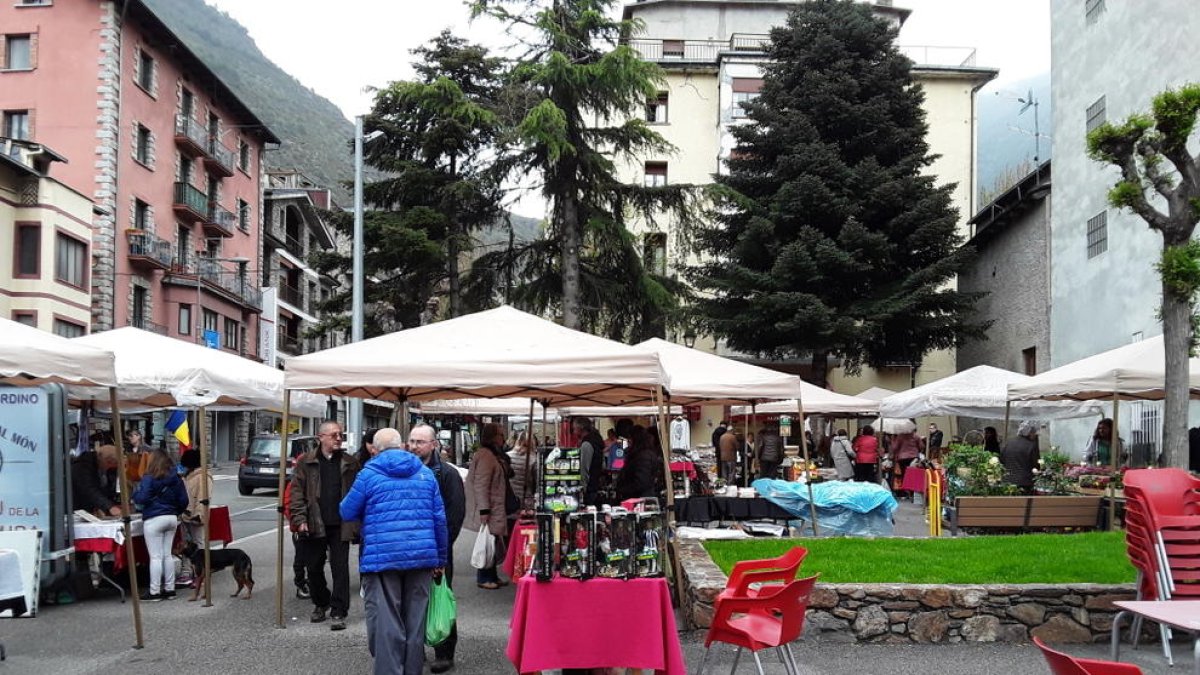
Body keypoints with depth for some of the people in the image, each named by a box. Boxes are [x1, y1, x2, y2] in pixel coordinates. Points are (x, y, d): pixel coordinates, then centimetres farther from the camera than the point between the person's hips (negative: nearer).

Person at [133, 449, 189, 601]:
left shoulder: (149, 478, -10)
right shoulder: (176, 478, 9)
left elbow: (141, 498, -16)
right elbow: (183, 500, 10)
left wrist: (134, 493, 5)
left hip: (154, 520, -6)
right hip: (172, 519, 6)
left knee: (155, 556, -3)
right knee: (167, 554, 12)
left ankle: (154, 592, 1)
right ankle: (169, 589, 15)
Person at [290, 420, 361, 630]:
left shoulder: (349, 463, 5)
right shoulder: (306, 462, 4)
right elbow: (297, 492, 1)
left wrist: (354, 524, -3)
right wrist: (300, 519, -9)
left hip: (340, 526, -1)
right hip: (314, 526, 1)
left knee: (340, 569, -2)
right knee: (314, 568, 11)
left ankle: (338, 612, 4)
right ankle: (321, 604, 32)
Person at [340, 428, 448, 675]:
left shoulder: (369, 474, -1)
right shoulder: (425, 473, 9)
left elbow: (346, 513, 4)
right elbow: (440, 520, 8)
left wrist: (367, 512, 27)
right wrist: (441, 559, 16)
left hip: (382, 558, -3)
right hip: (422, 558, 3)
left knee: (386, 624, -1)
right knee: (415, 623, 11)